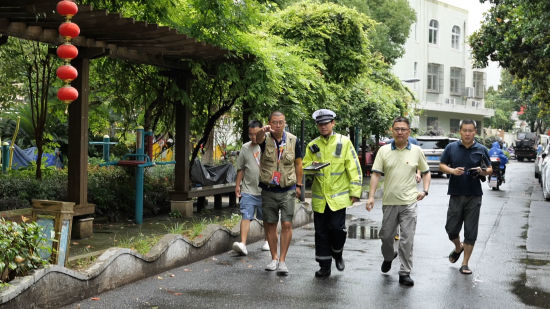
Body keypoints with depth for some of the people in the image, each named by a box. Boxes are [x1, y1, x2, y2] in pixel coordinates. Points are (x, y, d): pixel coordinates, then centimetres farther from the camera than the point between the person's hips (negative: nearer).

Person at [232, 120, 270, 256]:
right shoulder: (245, 148, 8)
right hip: (248, 190, 1)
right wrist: (237, 185, 10)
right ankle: (243, 244, -18)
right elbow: (241, 168, 13)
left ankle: (268, 240, 30)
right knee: (246, 216, -11)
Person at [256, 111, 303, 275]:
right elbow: (258, 138, -30)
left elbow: (298, 163, 9)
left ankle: (282, 260, -4)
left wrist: (298, 185, 7)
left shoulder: (293, 140, 0)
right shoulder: (266, 138, -4)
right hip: (268, 190, 1)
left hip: (287, 190, -1)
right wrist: (263, 131, -54)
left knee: (287, 224, -9)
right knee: (269, 225, 8)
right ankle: (274, 258, 23)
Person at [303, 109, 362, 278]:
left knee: (337, 228, -12)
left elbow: (354, 169, 0)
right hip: (319, 197, 3)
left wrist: (355, 192, -5)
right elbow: (303, 167, 12)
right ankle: (324, 266, 15)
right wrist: (312, 166, -12)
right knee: (321, 232, 5)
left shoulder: (344, 142, 1)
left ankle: (337, 253, 18)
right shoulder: (312, 145, 9)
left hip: (338, 195, -3)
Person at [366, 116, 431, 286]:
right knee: (386, 235, 12)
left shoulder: (416, 151, 3)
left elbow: (426, 172, 14)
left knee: (407, 239, -4)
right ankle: (388, 257, 42)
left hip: (409, 202, -1)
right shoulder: (384, 151, 3)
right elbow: (376, 174, 1)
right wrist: (371, 196, -8)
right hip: (389, 202, 1)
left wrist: (425, 190, -1)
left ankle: (405, 273, 4)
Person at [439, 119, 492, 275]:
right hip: (456, 195, 1)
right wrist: (452, 170, -13)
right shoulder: (451, 147, 3)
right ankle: (458, 248, 37)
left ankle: (465, 264, 10)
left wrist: (482, 171, -15)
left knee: (470, 232, 1)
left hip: (474, 196, -1)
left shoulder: (481, 150, 3)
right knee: (451, 229, 5)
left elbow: (490, 170, 8)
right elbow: (442, 165, 7)